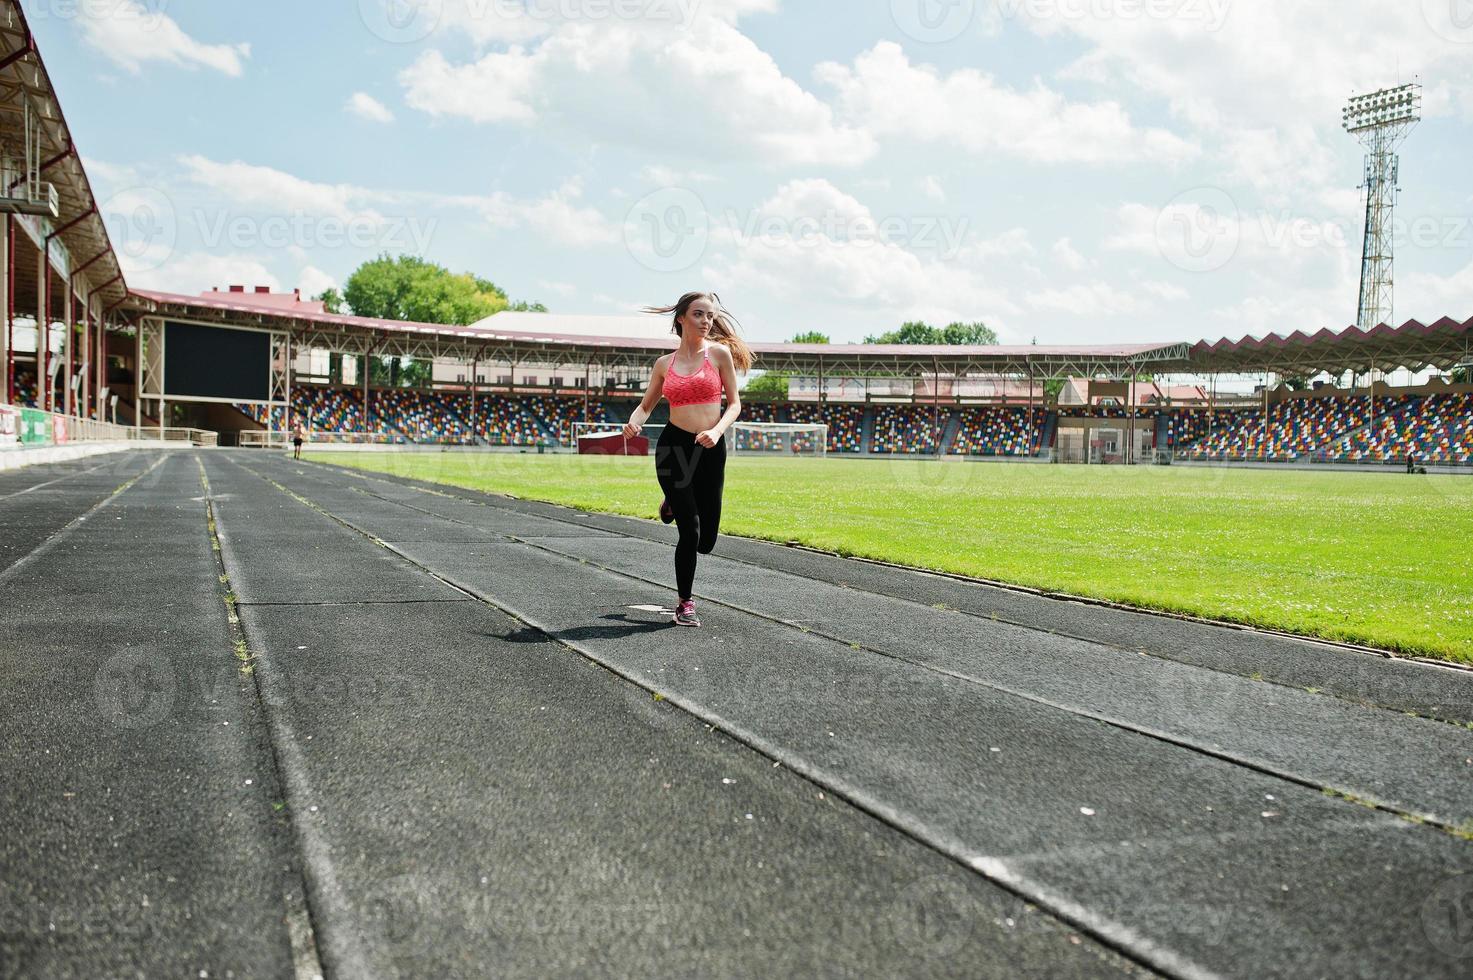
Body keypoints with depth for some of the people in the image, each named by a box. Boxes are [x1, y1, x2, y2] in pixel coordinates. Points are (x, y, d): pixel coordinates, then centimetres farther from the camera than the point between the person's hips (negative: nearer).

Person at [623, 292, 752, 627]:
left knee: (705, 541, 4)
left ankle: (674, 504, 38)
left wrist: (717, 431, -15)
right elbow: (646, 405, 17)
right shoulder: (664, 364, 7)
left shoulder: (719, 353, 3)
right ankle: (685, 603, 15)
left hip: (711, 449, 1)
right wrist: (634, 423, -5)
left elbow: (734, 403, 3)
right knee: (690, 532, -7)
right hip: (673, 446, -1)